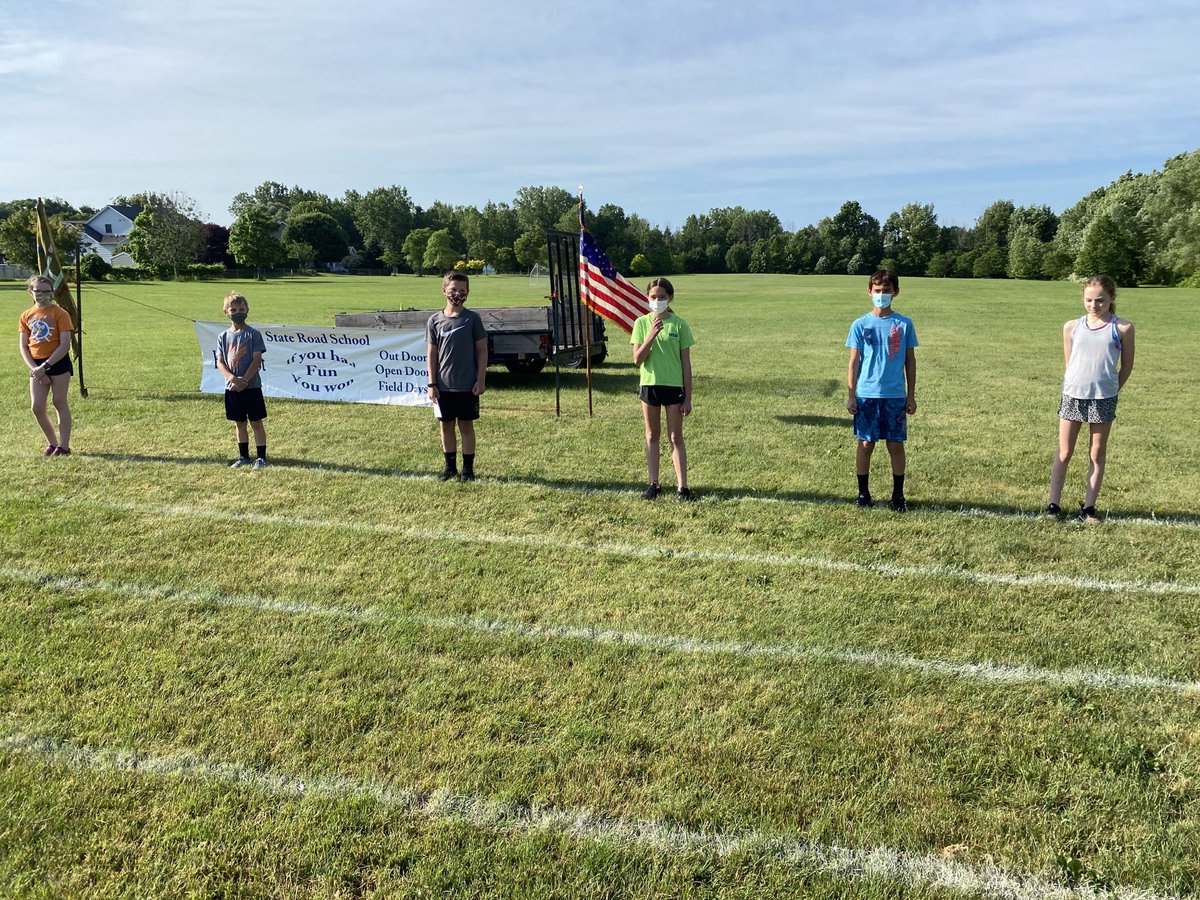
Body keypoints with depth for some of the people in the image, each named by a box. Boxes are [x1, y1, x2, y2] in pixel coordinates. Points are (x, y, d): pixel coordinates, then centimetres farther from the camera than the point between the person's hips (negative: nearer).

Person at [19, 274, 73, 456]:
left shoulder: (60, 313, -7)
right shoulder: (26, 316, 7)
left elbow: (65, 345, -13)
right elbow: (23, 347, 6)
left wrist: (45, 367, -17)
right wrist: (34, 368, -8)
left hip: (58, 362, -4)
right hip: (37, 365, 5)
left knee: (60, 403, 1)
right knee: (37, 407, 2)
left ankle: (64, 446, 7)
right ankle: (52, 442, 18)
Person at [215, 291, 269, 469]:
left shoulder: (253, 334, -5)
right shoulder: (223, 336, 7)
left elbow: (257, 360, -10)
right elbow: (220, 362, 2)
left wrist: (243, 380, -17)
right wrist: (232, 378, -16)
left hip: (252, 386, -4)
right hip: (231, 387, 4)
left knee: (256, 422, 1)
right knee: (239, 423, 12)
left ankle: (261, 457, 6)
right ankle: (244, 456, 23)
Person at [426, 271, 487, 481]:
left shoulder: (472, 318, -2)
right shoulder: (435, 320, 3)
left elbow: (482, 350, -1)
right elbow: (431, 353, 5)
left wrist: (480, 380, -7)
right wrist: (432, 383, 0)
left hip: (467, 385, -2)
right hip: (443, 385, 2)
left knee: (466, 425, 5)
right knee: (446, 425, 10)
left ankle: (468, 468, 15)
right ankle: (450, 466, 22)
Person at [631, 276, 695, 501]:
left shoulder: (679, 324, -3)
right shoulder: (642, 323, 0)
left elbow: (686, 363, -1)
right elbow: (637, 359, -7)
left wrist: (688, 397, -3)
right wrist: (651, 335, -20)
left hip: (674, 386, -1)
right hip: (649, 385, 1)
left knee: (676, 437, 4)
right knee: (652, 436, 10)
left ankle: (682, 486, 6)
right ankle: (653, 484, 18)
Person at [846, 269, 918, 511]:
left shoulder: (904, 324, 2)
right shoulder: (861, 324, 1)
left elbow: (910, 361, 7)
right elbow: (854, 362, 3)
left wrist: (911, 395, 4)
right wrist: (851, 395, -1)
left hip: (896, 395, 1)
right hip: (866, 395, 0)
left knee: (896, 445, 5)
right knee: (865, 444, 5)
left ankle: (898, 494, 17)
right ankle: (863, 493, 17)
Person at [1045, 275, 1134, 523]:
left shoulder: (1122, 328, -2)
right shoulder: (1072, 327, 4)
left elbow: (1126, 366, 5)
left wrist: (1108, 391, 5)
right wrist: (1081, 387, 6)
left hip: (1103, 399, -1)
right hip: (1072, 395, 2)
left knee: (1097, 455, 7)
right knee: (1064, 453, 6)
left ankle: (1088, 507, 15)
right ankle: (1054, 504, 12)